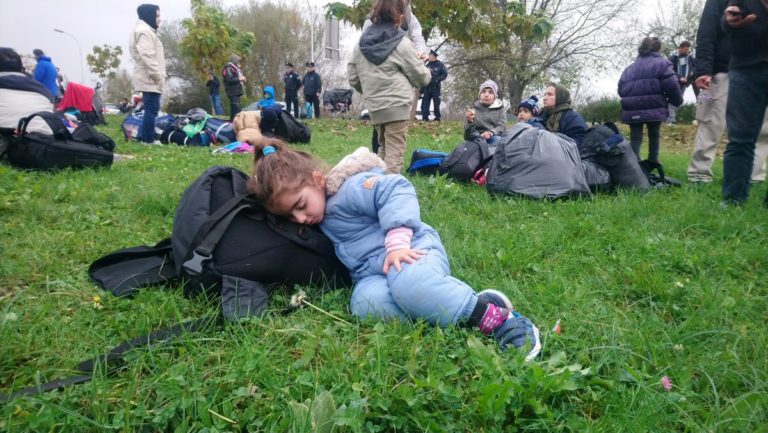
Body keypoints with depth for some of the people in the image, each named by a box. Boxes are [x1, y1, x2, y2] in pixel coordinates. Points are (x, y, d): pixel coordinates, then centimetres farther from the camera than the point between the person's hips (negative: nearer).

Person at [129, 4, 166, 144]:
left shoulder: (147, 31, 24)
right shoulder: (145, 31, -11)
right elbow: (147, 56, -21)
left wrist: (159, 76, 21)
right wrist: (158, 76, -21)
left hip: (149, 79, 11)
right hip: (150, 79, -11)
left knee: (150, 109, 11)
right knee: (151, 109, -11)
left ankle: (146, 138, 14)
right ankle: (148, 140, -10)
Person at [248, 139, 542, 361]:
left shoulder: (351, 187, -9)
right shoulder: (319, 221, 17)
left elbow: (397, 191, -19)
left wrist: (397, 242, -26)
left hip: (410, 250, -6)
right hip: (372, 274, 6)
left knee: (409, 283, -41)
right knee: (366, 304, -31)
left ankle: (492, 315, -26)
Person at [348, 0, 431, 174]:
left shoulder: (361, 43, 8)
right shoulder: (401, 43, -6)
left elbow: (353, 77, 13)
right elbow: (421, 77, 2)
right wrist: (426, 70, 25)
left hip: (374, 107, 6)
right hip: (396, 106, -6)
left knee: (383, 149, 21)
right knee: (394, 154, -5)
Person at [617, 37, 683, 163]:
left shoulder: (630, 68, 18)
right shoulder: (662, 64, 1)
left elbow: (621, 89, 15)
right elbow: (672, 86, -7)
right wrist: (677, 101, 10)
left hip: (632, 110, 3)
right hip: (654, 109, -3)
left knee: (635, 138, 0)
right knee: (654, 136, 17)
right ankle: (653, 162, 22)